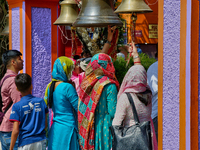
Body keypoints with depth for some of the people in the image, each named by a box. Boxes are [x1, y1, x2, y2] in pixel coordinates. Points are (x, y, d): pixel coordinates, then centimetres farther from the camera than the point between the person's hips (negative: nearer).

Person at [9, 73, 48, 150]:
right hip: (41, 142, 3)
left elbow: (15, 131, -12)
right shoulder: (41, 101, 1)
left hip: (25, 143, -3)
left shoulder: (17, 106, -8)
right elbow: (45, 124, 6)